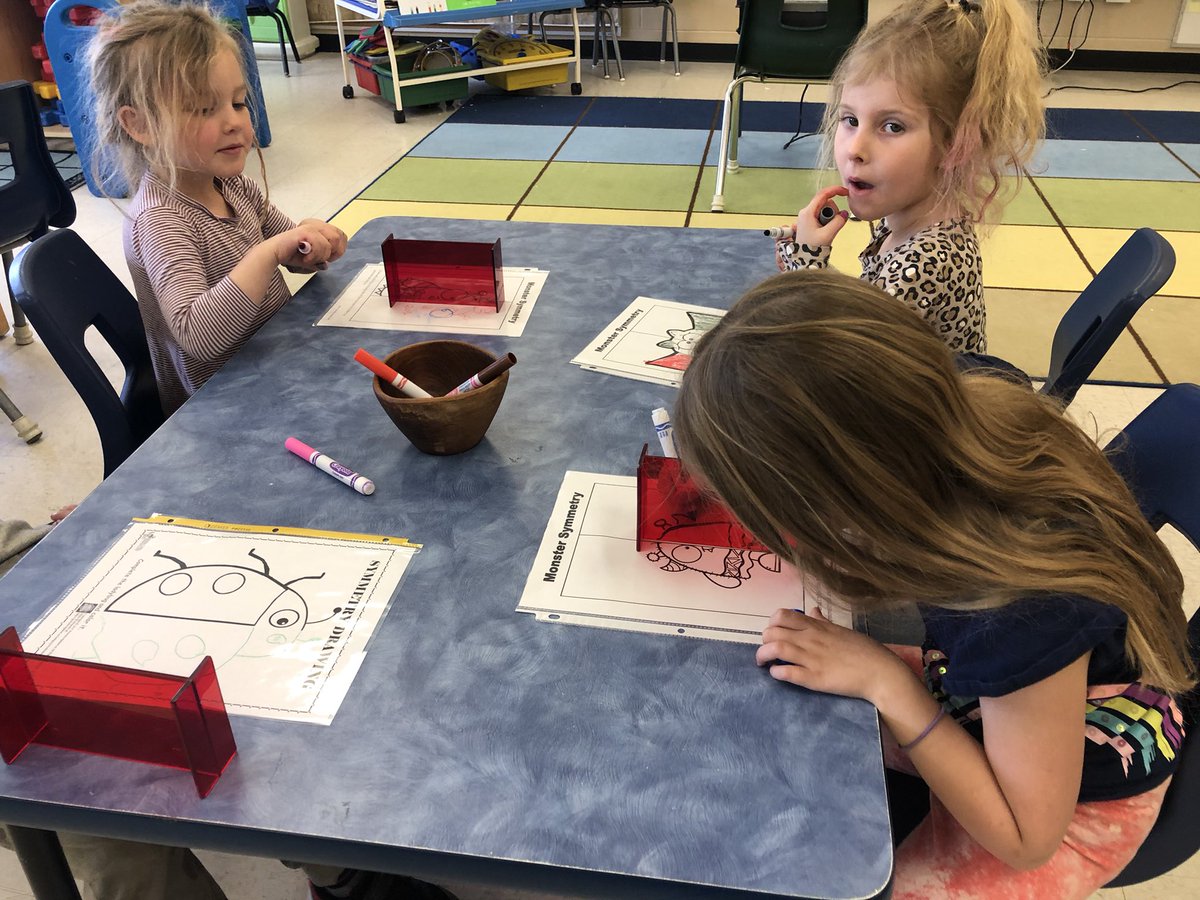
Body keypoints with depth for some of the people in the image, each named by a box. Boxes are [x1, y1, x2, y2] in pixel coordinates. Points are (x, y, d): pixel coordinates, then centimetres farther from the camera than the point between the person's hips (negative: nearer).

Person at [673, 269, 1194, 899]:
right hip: (983, 705, 6)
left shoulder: (1023, 615, -43)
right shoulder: (967, 417, -26)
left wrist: (885, 683, -29)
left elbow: (1026, 838, -23)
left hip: (1075, 802, -6)